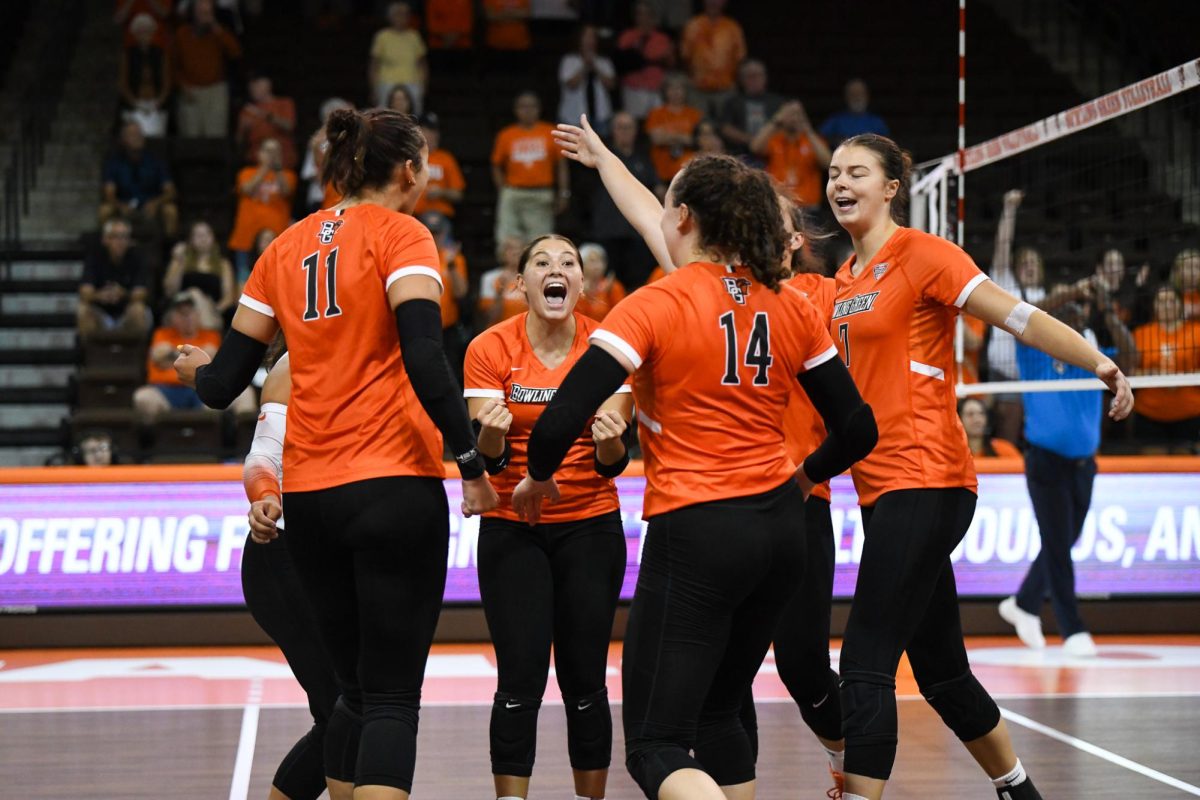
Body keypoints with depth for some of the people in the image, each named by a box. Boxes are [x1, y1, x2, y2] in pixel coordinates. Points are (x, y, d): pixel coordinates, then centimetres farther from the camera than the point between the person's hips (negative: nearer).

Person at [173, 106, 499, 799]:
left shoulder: (287, 247, 13)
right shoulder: (401, 236, -3)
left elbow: (224, 383, 14)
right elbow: (425, 359, -18)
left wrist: (197, 371, 36)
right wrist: (473, 463, -12)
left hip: (308, 494, 6)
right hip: (395, 485, -6)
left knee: (357, 689, 18)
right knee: (393, 698, -6)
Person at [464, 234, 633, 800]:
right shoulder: (491, 349, -7)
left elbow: (612, 464, -6)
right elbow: (487, 460, -10)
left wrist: (611, 440, -29)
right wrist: (491, 435, -32)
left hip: (590, 528, 1)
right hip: (512, 530, -1)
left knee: (585, 683, 0)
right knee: (520, 682, -9)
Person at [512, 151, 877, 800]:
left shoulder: (655, 306, -10)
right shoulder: (792, 308, 5)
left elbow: (562, 418, -18)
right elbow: (856, 428, 9)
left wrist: (537, 478, 3)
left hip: (693, 533, -6)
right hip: (779, 526, 6)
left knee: (656, 747, -5)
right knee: (718, 712, 24)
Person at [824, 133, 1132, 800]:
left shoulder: (921, 254, -7)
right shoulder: (844, 281, 15)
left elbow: (1019, 317, -15)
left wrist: (1103, 364, -27)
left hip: (925, 482, -8)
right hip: (884, 491, 8)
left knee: (866, 668, -14)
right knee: (942, 672, 15)